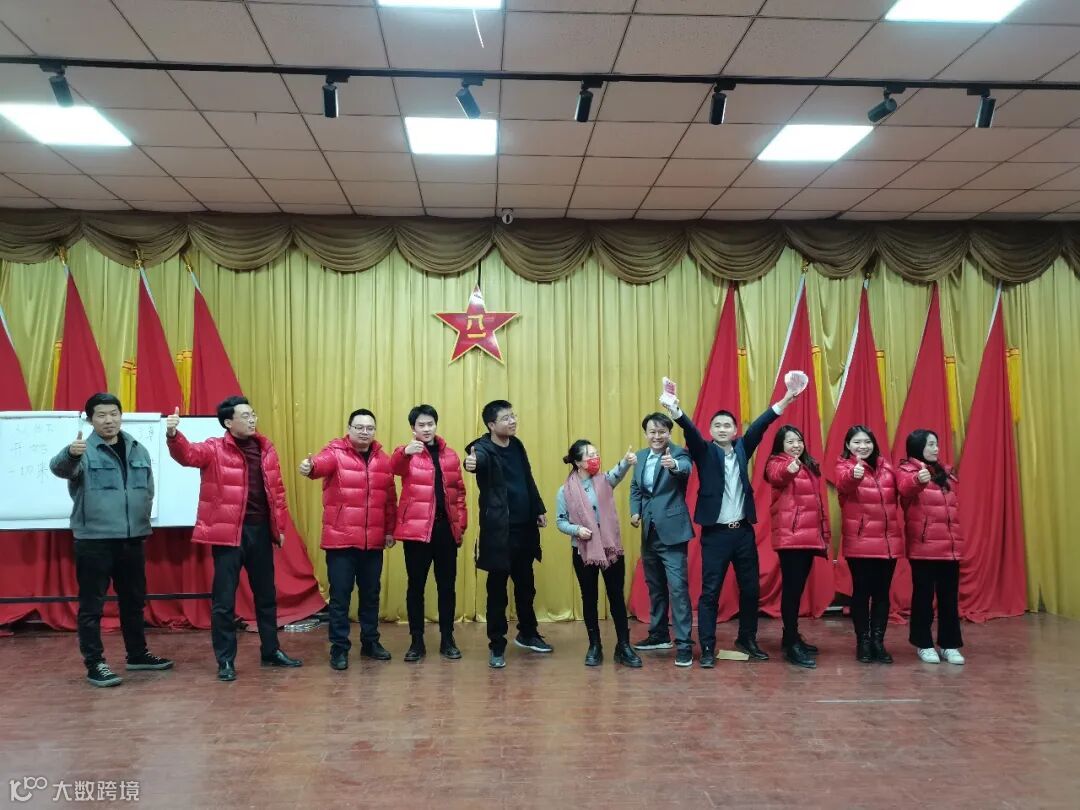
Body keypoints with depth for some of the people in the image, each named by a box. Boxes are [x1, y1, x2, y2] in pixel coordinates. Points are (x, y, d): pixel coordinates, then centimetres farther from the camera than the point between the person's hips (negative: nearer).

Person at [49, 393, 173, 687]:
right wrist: (71, 454, -51)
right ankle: (95, 664, 13)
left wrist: (141, 518, 9)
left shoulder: (138, 450, 7)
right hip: (94, 539, -5)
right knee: (92, 604, 2)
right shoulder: (84, 451, -9)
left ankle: (137, 654, 31)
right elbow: (59, 468, -30)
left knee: (134, 600, 16)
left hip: (132, 538, 6)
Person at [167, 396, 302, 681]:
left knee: (266, 594, 15)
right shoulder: (215, 449, -4)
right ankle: (225, 660, 15)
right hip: (229, 532, -5)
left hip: (261, 529, 5)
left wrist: (280, 526, 12)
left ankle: (271, 651, 30)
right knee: (224, 599, 2)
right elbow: (187, 454, -23)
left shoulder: (266, 448, 9)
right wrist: (173, 434, -44)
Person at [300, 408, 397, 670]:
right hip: (341, 540, -4)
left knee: (371, 594, 15)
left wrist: (390, 530, 9)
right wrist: (309, 466, -52)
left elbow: (390, 498, 11)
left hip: (373, 542, 4)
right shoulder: (335, 453, -5)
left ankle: (370, 642, 30)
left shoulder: (383, 459, 8)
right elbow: (322, 462, -29)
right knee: (340, 596, 2)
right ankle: (339, 648, 14)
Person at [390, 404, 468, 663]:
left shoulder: (450, 455, 11)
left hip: (446, 528, 3)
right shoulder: (407, 453, 1)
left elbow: (459, 492, 13)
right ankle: (417, 642, 15)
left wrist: (461, 524, 6)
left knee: (447, 586, 8)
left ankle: (447, 640, 19)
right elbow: (395, 467, -23)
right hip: (417, 529, -3)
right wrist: (405, 452, -45)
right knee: (416, 586, 4)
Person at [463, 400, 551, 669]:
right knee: (497, 589, 2)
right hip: (499, 530, -7)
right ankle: (497, 646, 14)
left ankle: (527, 634, 37)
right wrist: (472, 462, -60)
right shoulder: (484, 448, -13)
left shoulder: (516, 445, 8)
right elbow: (480, 458, -38)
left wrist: (539, 509, 14)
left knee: (526, 585, 19)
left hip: (524, 527, 7)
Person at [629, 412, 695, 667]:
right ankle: (659, 635, 31)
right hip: (649, 532, 7)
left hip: (672, 531, -7)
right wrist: (635, 511, 1)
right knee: (655, 586, 18)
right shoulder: (640, 457, 10)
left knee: (678, 587, -9)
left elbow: (686, 468, -33)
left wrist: (674, 464, -56)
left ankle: (684, 644, -4)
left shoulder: (679, 454, -10)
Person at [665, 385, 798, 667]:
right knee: (710, 591, -1)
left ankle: (747, 640, 30)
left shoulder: (742, 449, 9)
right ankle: (707, 649, 7)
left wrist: (786, 399, -14)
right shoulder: (705, 451, -1)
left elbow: (760, 425, -3)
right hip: (715, 533, -4)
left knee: (750, 588, 12)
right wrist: (674, 409, -39)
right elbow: (690, 430, -19)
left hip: (744, 531, 4)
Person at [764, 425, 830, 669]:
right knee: (792, 587, -8)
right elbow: (776, 477, -29)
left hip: (810, 536, 7)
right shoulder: (777, 463, -3)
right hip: (790, 536, -7)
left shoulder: (810, 466, 20)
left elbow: (818, 502, 22)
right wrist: (789, 469, -51)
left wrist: (825, 534, 17)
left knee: (798, 588, 14)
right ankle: (791, 645, -7)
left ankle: (792, 636, 24)